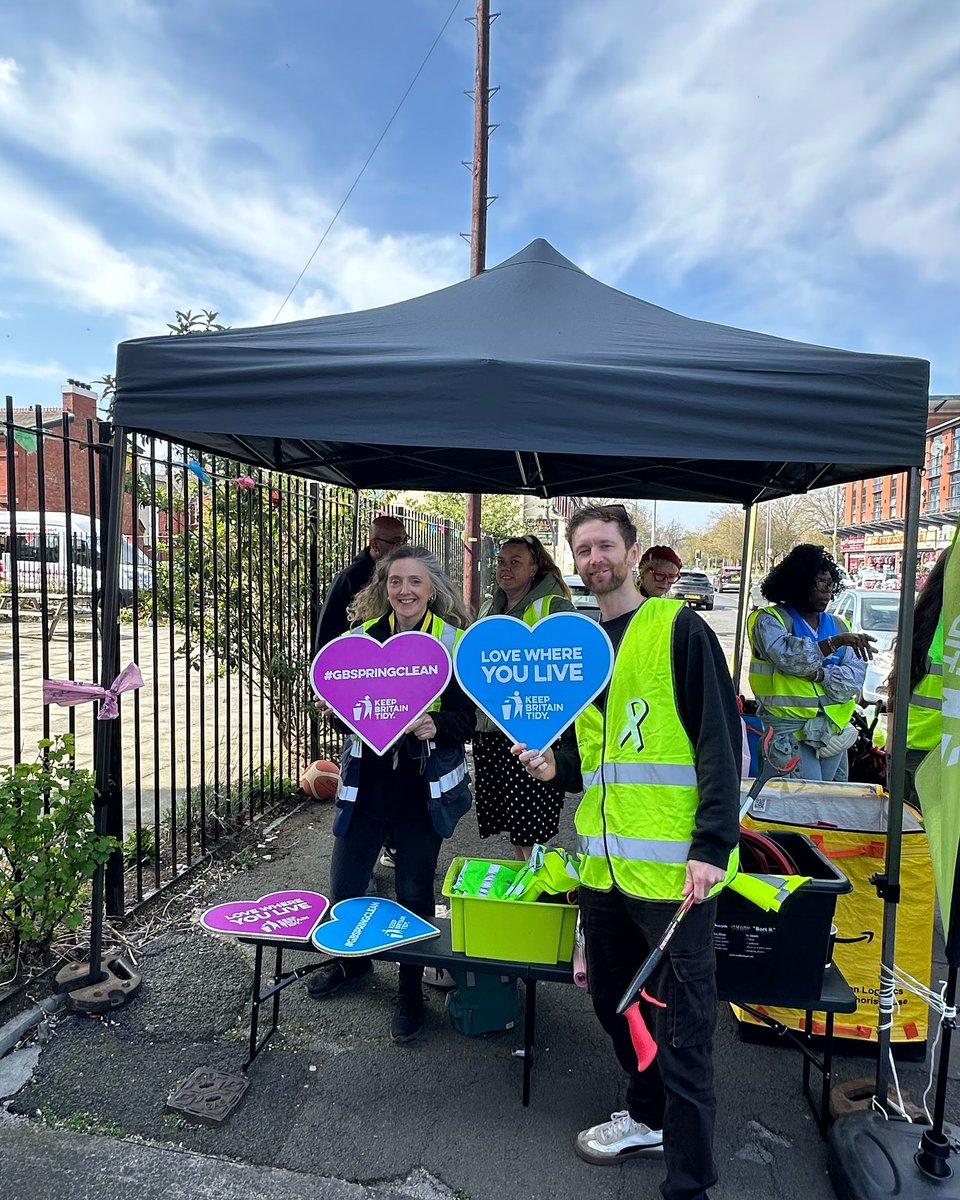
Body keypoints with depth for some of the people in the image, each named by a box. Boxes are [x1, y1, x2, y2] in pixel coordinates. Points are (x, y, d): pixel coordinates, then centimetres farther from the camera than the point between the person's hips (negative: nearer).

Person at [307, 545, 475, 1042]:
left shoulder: (453, 642, -8)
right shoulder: (362, 635, -1)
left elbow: (466, 718, -10)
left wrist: (436, 726, -30)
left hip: (422, 787, -3)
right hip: (366, 781, 3)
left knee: (415, 891, 11)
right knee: (344, 884, 13)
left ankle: (411, 989, 35)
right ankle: (352, 958, 45)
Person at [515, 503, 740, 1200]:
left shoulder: (678, 629, -8)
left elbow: (721, 742, -12)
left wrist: (713, 845, -17)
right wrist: (554, 765, 0)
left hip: (675, 868, -7)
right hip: (605, 865, 7)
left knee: (681, 1031, 5)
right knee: (615, 1003, 22)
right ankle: (648, 1118, 46)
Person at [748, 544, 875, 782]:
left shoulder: (837, 625, 12)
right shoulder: (770, 620, -4)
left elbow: (854, 678, -1)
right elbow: (788, 657, -24)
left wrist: (818, 673, -18)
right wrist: (836, 642, -28)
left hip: (833, 727, 6)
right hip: (789, 729, -5)